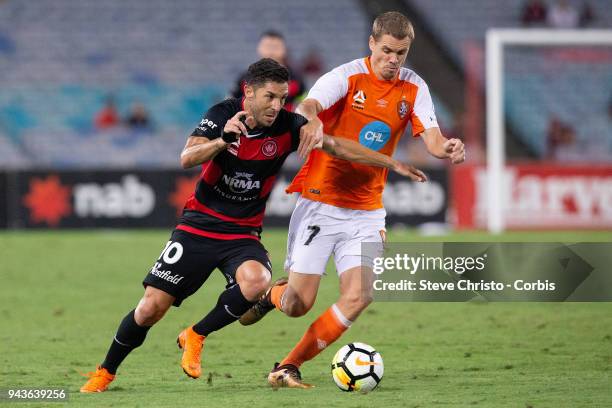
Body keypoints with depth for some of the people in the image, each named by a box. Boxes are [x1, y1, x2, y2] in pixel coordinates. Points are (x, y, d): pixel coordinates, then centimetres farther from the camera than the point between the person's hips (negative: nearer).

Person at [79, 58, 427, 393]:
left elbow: (339, 146, -16)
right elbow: (187, 158, -21)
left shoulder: (287, 126, -9)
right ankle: (105, 374, 19)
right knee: (151, 308, -6)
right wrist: (223, 139, -37)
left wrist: (392, 163, -25)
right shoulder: (224, 114, -10)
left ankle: (196, 337, -7)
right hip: (199, 224, -1)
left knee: (257, 281, -33)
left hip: (242, 234, 1)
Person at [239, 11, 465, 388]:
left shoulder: (414, 88, 2)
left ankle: (289, 367, -3)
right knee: (298, 305, -7)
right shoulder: (347, 77, -11)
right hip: (321, 201, -4)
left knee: (359, 296, -15)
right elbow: (308, 107, -29)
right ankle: (271, 294, 31)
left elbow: (432, 138, -9)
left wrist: (446, 148, -34)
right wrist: (311, 120, -54)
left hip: (366, 211, 4)